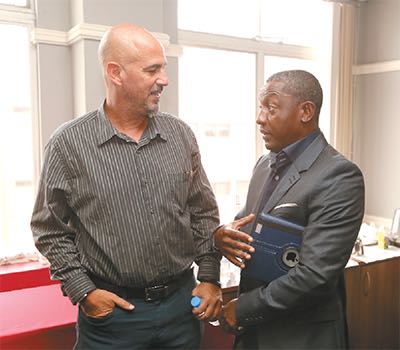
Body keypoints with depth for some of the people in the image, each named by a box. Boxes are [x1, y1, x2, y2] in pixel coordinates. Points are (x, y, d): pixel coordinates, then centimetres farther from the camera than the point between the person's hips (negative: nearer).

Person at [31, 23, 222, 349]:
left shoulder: (181, 134, -1)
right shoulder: (69, 143, -10)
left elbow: (204, 213, 6)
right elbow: (51, 230, -2)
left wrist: (210, 278, 2)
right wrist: (83, 291, -8)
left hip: (183, 301, 4)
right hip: (110, 308, -3)